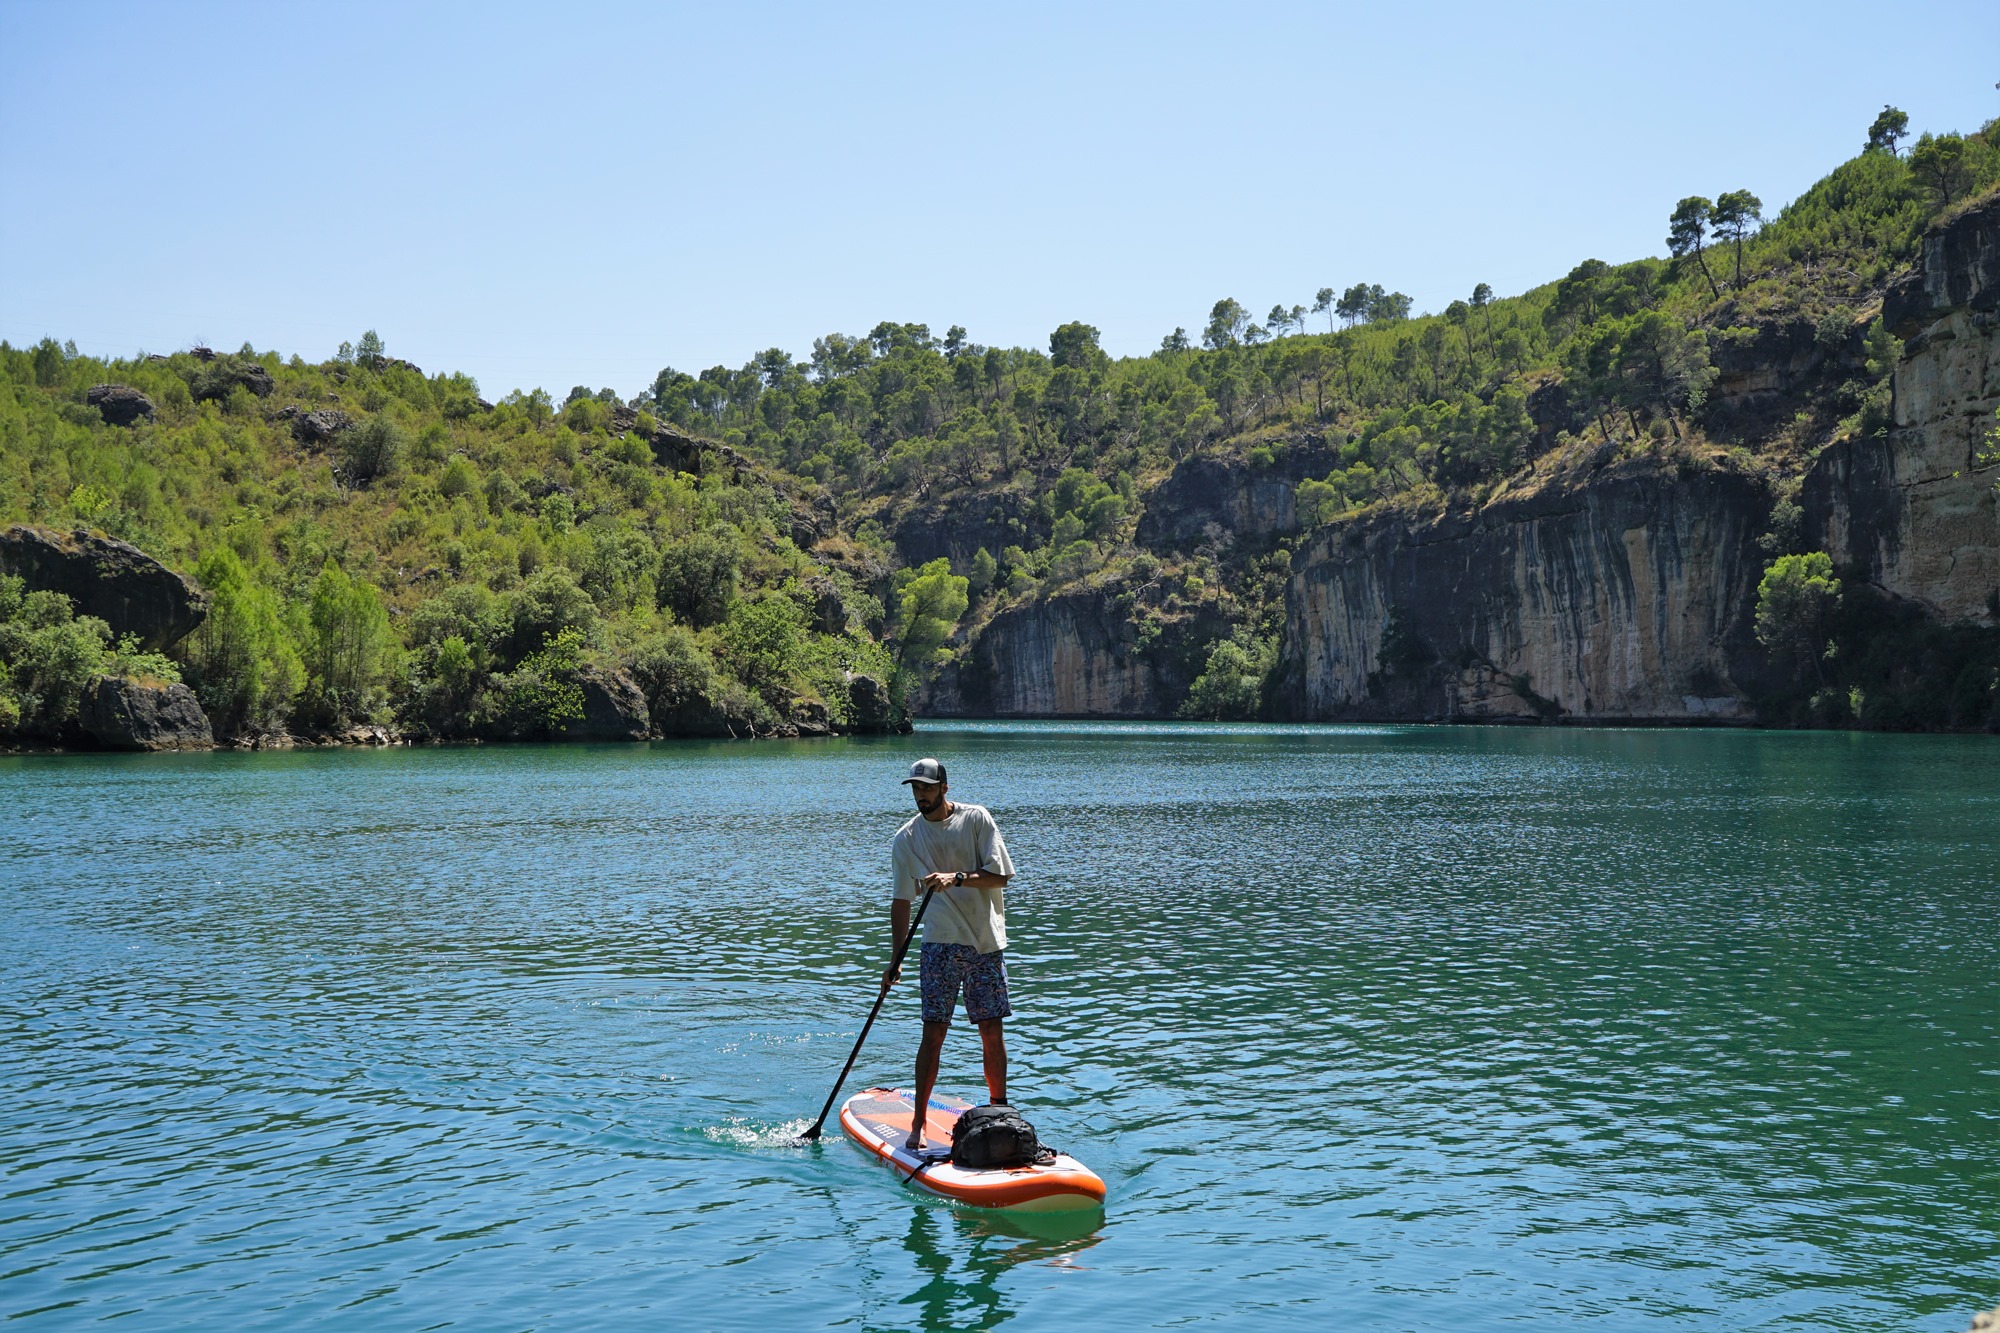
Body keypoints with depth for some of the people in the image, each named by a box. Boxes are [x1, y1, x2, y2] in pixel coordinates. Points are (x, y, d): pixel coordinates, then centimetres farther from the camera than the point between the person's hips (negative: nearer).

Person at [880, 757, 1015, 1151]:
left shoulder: (977, 819, 0)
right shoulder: (906, 838, 4)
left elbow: (1000, 875, -7)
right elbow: (901, 901, 9)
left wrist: (956, 877, -22)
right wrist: (895, 959, 6)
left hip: (987, 942, 0)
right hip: (941, 944, 0)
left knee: (993, 1033, 2)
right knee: (934, 1032, -5)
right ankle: (918, 1123, 0)